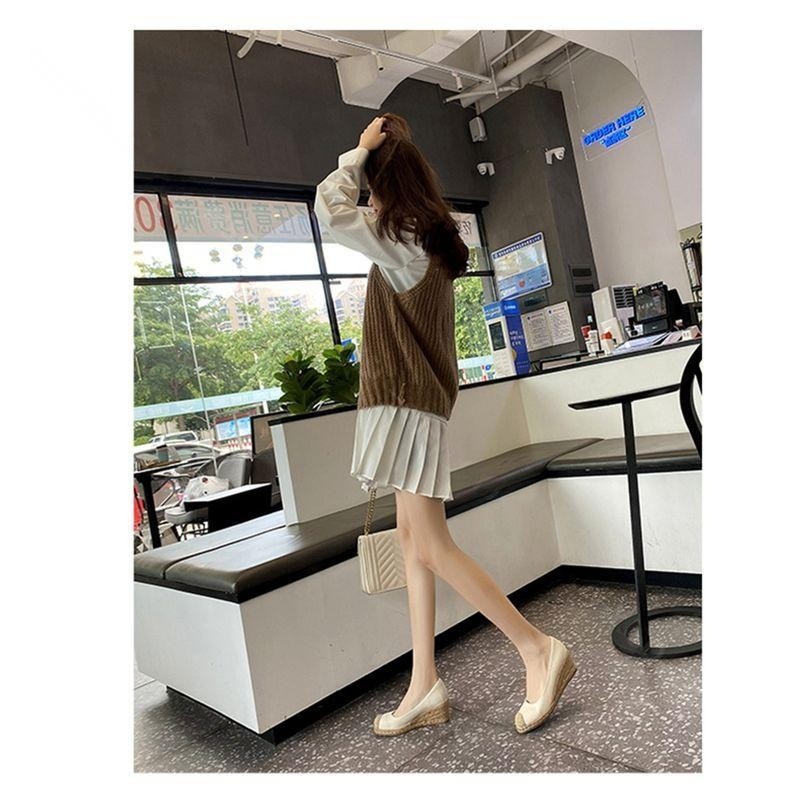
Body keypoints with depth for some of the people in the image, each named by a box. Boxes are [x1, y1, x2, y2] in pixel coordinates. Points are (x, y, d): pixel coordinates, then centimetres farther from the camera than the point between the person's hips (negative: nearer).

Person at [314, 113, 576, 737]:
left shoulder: (402, 240, -12)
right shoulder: (433, 237, 16)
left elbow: (329, 207, -19)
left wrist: (361, 149, -3)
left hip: (407, 405, -10)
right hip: (418, 403, 10)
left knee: (432, 549, -7)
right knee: (413, 541, 9)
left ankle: (539, 650, 5)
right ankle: (425, 689, 17)